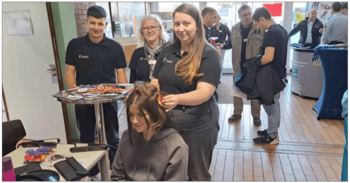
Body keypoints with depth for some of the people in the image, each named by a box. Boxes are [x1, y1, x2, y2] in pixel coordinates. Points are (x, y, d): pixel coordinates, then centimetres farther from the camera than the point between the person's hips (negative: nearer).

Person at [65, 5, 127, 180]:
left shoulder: (115, 47, -3)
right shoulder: (75, 45, 0)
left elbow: (121, 74, -2)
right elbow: (69, 72, 1)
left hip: (108, 99, -1)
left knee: (112, 138, 10)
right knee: (87, 139, 15)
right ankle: (91, 174, 33)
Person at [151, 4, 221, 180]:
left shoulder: (209, 54, -12)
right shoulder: (167, 51, 4)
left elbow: (204, 93, -23)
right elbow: (155, 83, 9)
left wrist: (177, 99, -41)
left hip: (197, 124, -4)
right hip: (166, 120, 5)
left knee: (197, 174, 16)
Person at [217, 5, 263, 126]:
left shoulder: (260, 28, -8)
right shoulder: (235, 29, 4)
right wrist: (223, 46, -2)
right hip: (238, 66, 4)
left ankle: (256, 116, 22)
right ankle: (237, 113, 27)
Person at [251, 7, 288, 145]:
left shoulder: (271, 32, -21)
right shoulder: (282, 30, 10)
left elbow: (268, 57, -29)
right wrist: (258, 62, 16)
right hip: (280, 73, 10)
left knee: (270, 105, 1)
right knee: (274, 104, 18)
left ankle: (272, 137, 13)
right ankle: (272, 131, 31)